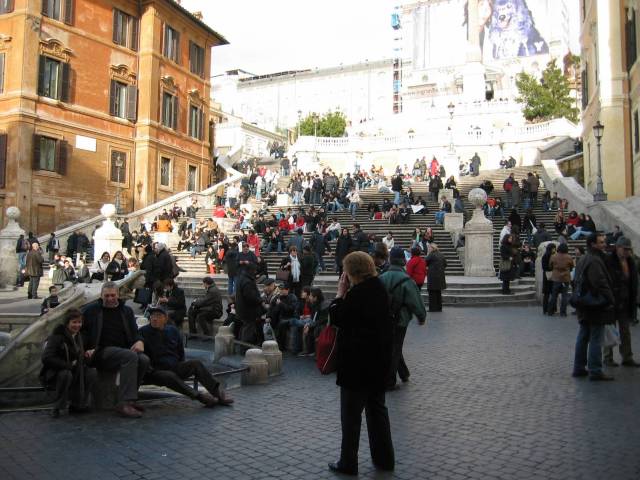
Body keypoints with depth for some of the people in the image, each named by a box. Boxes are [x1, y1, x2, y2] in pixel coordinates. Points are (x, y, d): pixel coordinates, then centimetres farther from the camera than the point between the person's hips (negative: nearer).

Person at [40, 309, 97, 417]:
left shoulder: (78, 336, 5)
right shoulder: (57, 337, -19)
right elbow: (46, 358, -29)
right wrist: (68, 365, -28)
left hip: (73, 372, 7)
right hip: (52, 375, -7)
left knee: (92, 372, -13)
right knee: (66, 374, -38)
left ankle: (77, 405, 1)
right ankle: (57, 407, -16)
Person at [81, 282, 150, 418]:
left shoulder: (126, 311, 20)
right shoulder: (91, 310, 11)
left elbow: (134, 332, 18)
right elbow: (82, 331, 9)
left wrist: (139, 341, -5)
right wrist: (86, 349, -8)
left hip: (123, 350, 4)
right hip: (102, 351, -4)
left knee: (144, 360, -28)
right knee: (131, 356, -34)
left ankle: (128, 398, -15)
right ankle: (125, 403, -36)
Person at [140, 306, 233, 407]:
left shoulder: (173, 330, 13)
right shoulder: (143, 332, -3)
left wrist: (182, 367, 15)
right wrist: (149, 368, -16)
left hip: (176, 367, 5)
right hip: (156, 371, -5)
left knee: (196, 363, -19)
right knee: (170, 376, -37)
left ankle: (218, 392, -25)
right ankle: (198, 396, -44)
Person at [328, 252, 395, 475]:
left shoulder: (358, 293, -21)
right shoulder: (379, 288, 6)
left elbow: (336, 317, -12)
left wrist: (340, 293, -5)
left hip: (357, 360, -8)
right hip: (378, 357, 9)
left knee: (351, 412, 4)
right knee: (377, 407, 17)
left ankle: (348, 463, 15)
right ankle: (384, 459, 26)